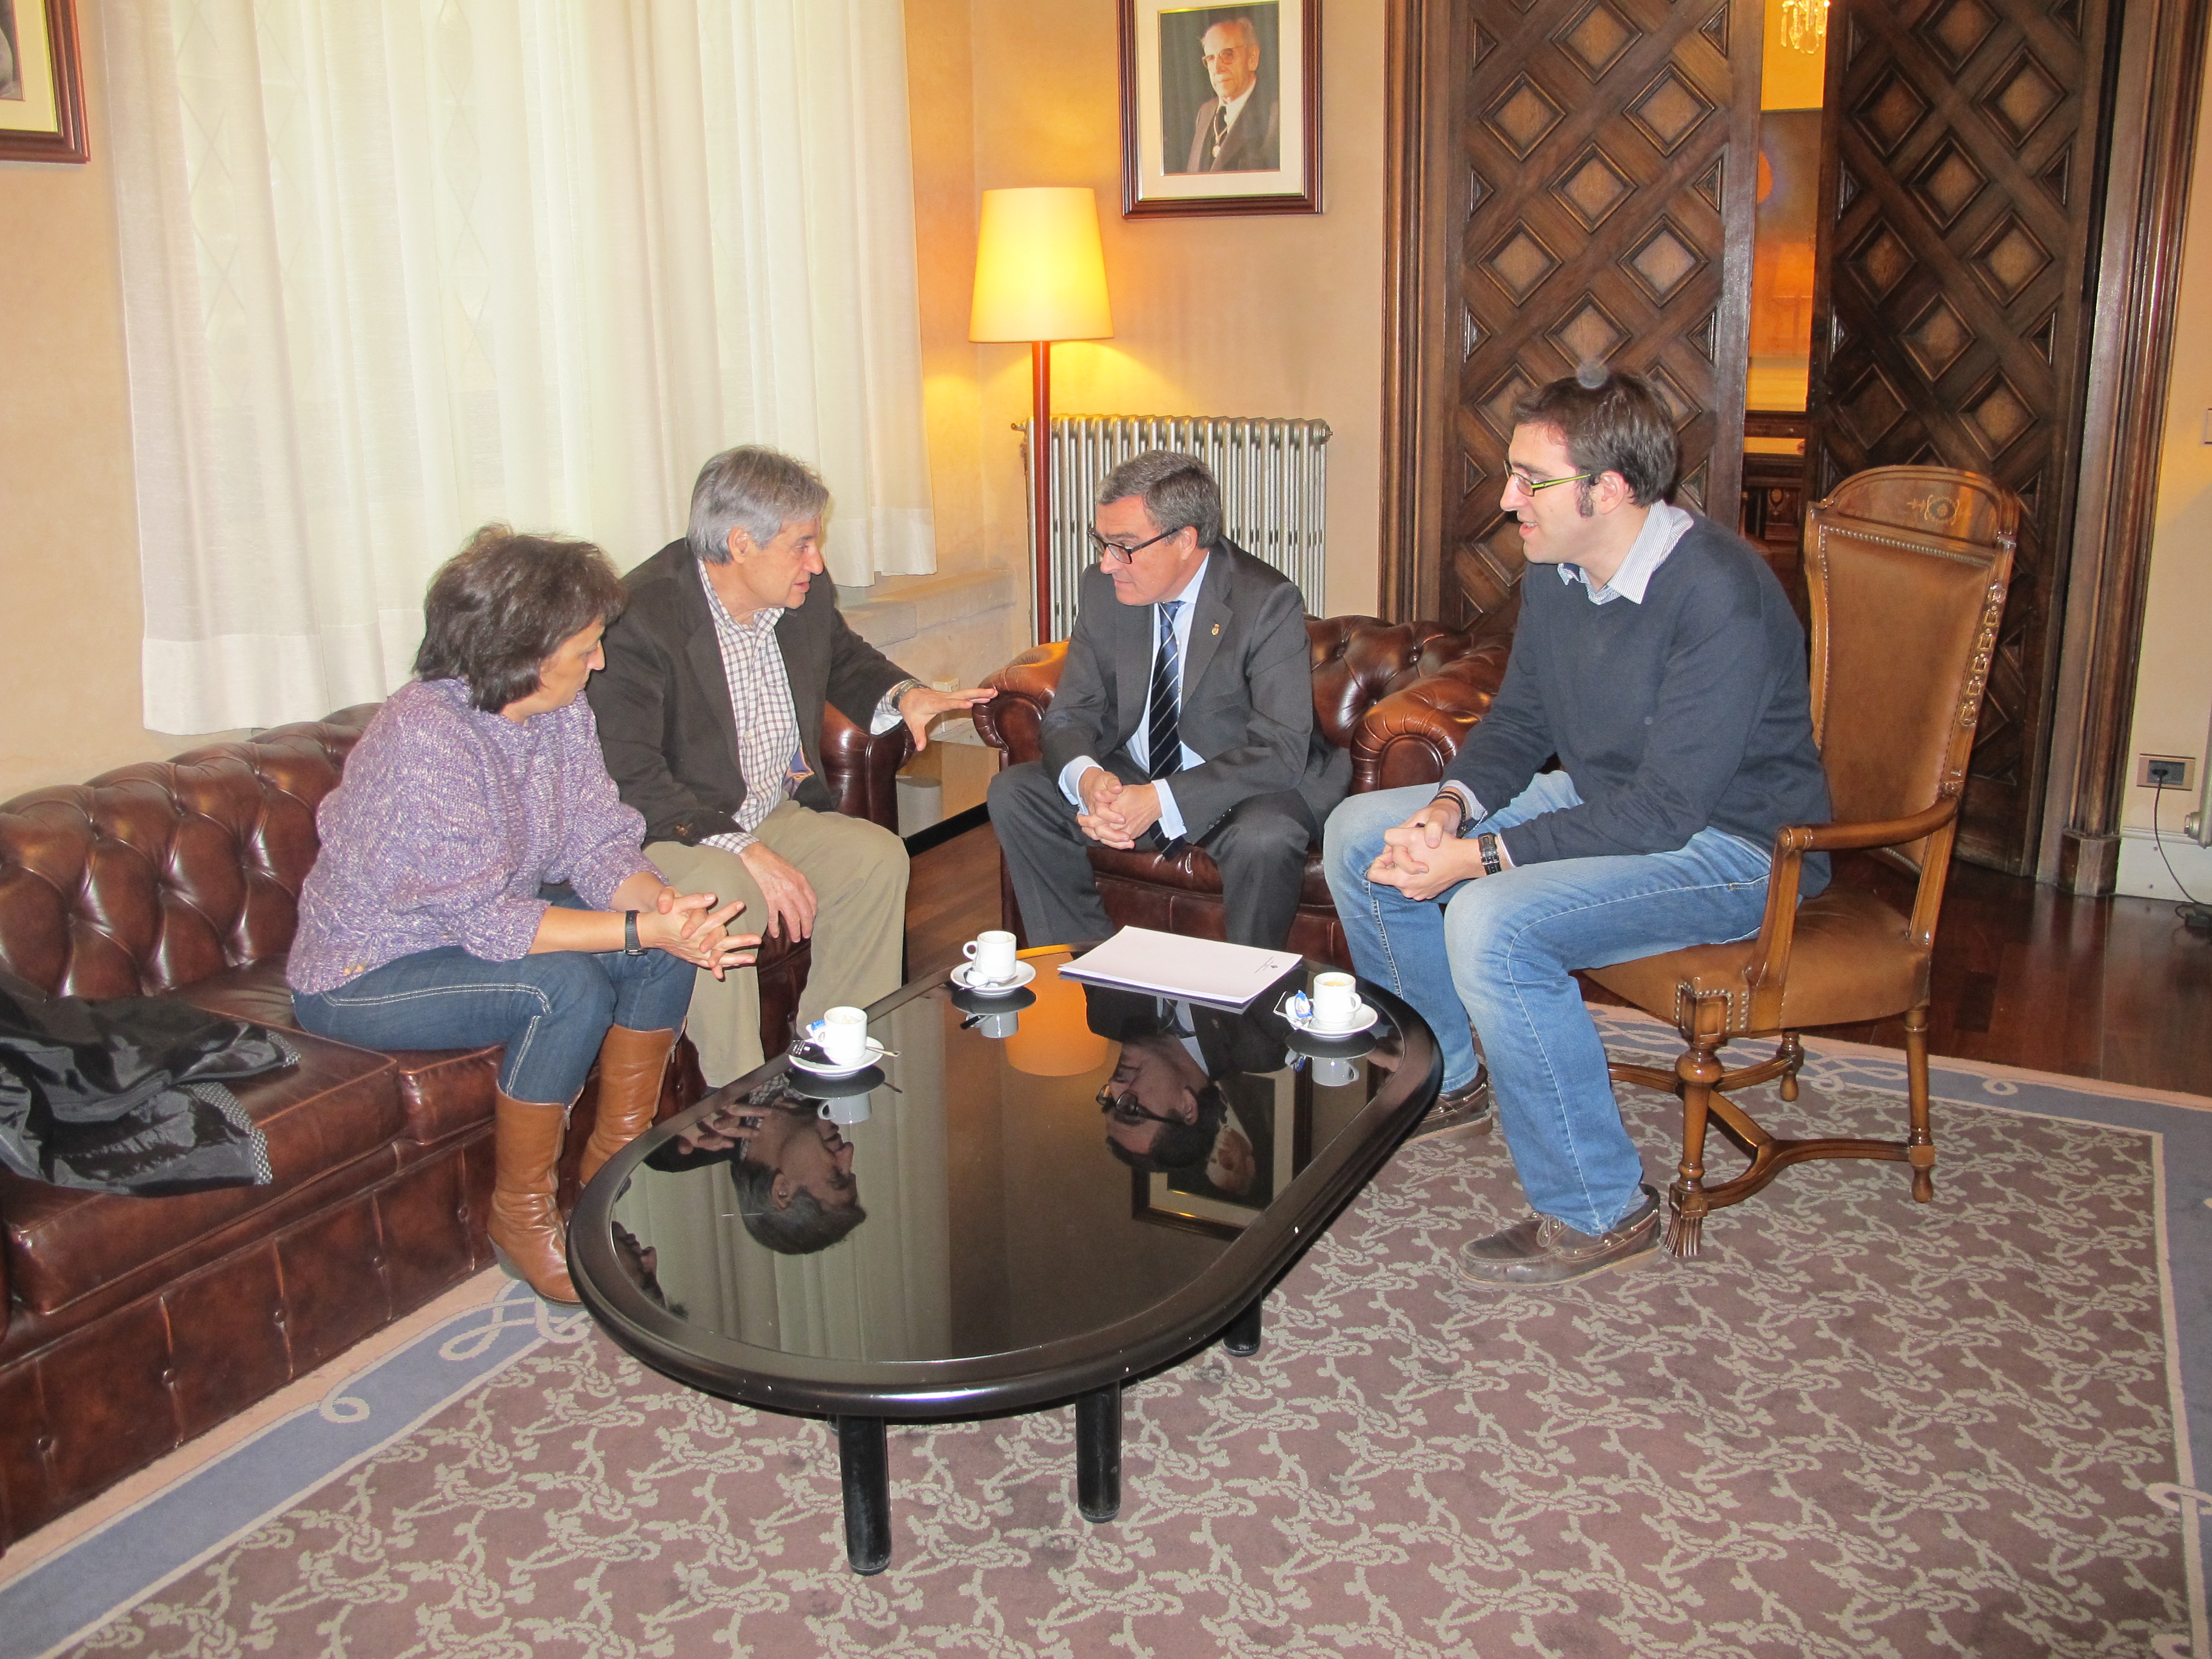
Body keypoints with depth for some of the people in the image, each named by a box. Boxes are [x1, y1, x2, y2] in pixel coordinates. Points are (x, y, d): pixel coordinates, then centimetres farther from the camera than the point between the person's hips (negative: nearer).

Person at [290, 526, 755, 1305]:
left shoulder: (561, 712, -6)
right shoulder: (425, 735, -31)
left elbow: (599, 844, -7)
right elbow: (487, 920, -33)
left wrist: (660, 902, -28)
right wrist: (644, 929, -37)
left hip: (482, 924, 8)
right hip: (363, 974, -8)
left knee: (673, 938, -8)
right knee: (568, 989, -30)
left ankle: (616, 1156, 9)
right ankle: (521, 1214, -9)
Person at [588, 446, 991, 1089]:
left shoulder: (807, 597, 1)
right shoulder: (641, 617, -22)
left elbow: (846, 659, 25)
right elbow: (629, 778, -26)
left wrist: (902, 695, 1)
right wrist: (743, 851, -32)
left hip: (778, 813, 7)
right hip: (671, 833, -7)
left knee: (879, 856, -12)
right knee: (724, 893, -35)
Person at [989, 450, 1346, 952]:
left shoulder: (1268, 602, -21)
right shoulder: (1103, 590, -5)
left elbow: (1281, 751, -26)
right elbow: (1069, 714, -3)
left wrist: (1161, 800, -36)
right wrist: (1087, 779, -28)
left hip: (1241, 787, -5)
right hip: (1129, 779, 5)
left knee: (1264, 838, -37)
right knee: (1014, 793, -12)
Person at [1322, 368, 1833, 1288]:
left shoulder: (1720, 598, -28)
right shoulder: (1556, 570, -2)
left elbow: (1665, 811, -30)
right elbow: (1519, 720, 9)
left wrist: (1477, 858, -30)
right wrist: (1452, 806, -13)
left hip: (1727, 843, -9)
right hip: (1599, 797, 9)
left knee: (1493, 924, -33)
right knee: (1359, 831, 2)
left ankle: (1599, 1208, -14)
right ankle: (1441, 1073, 20)